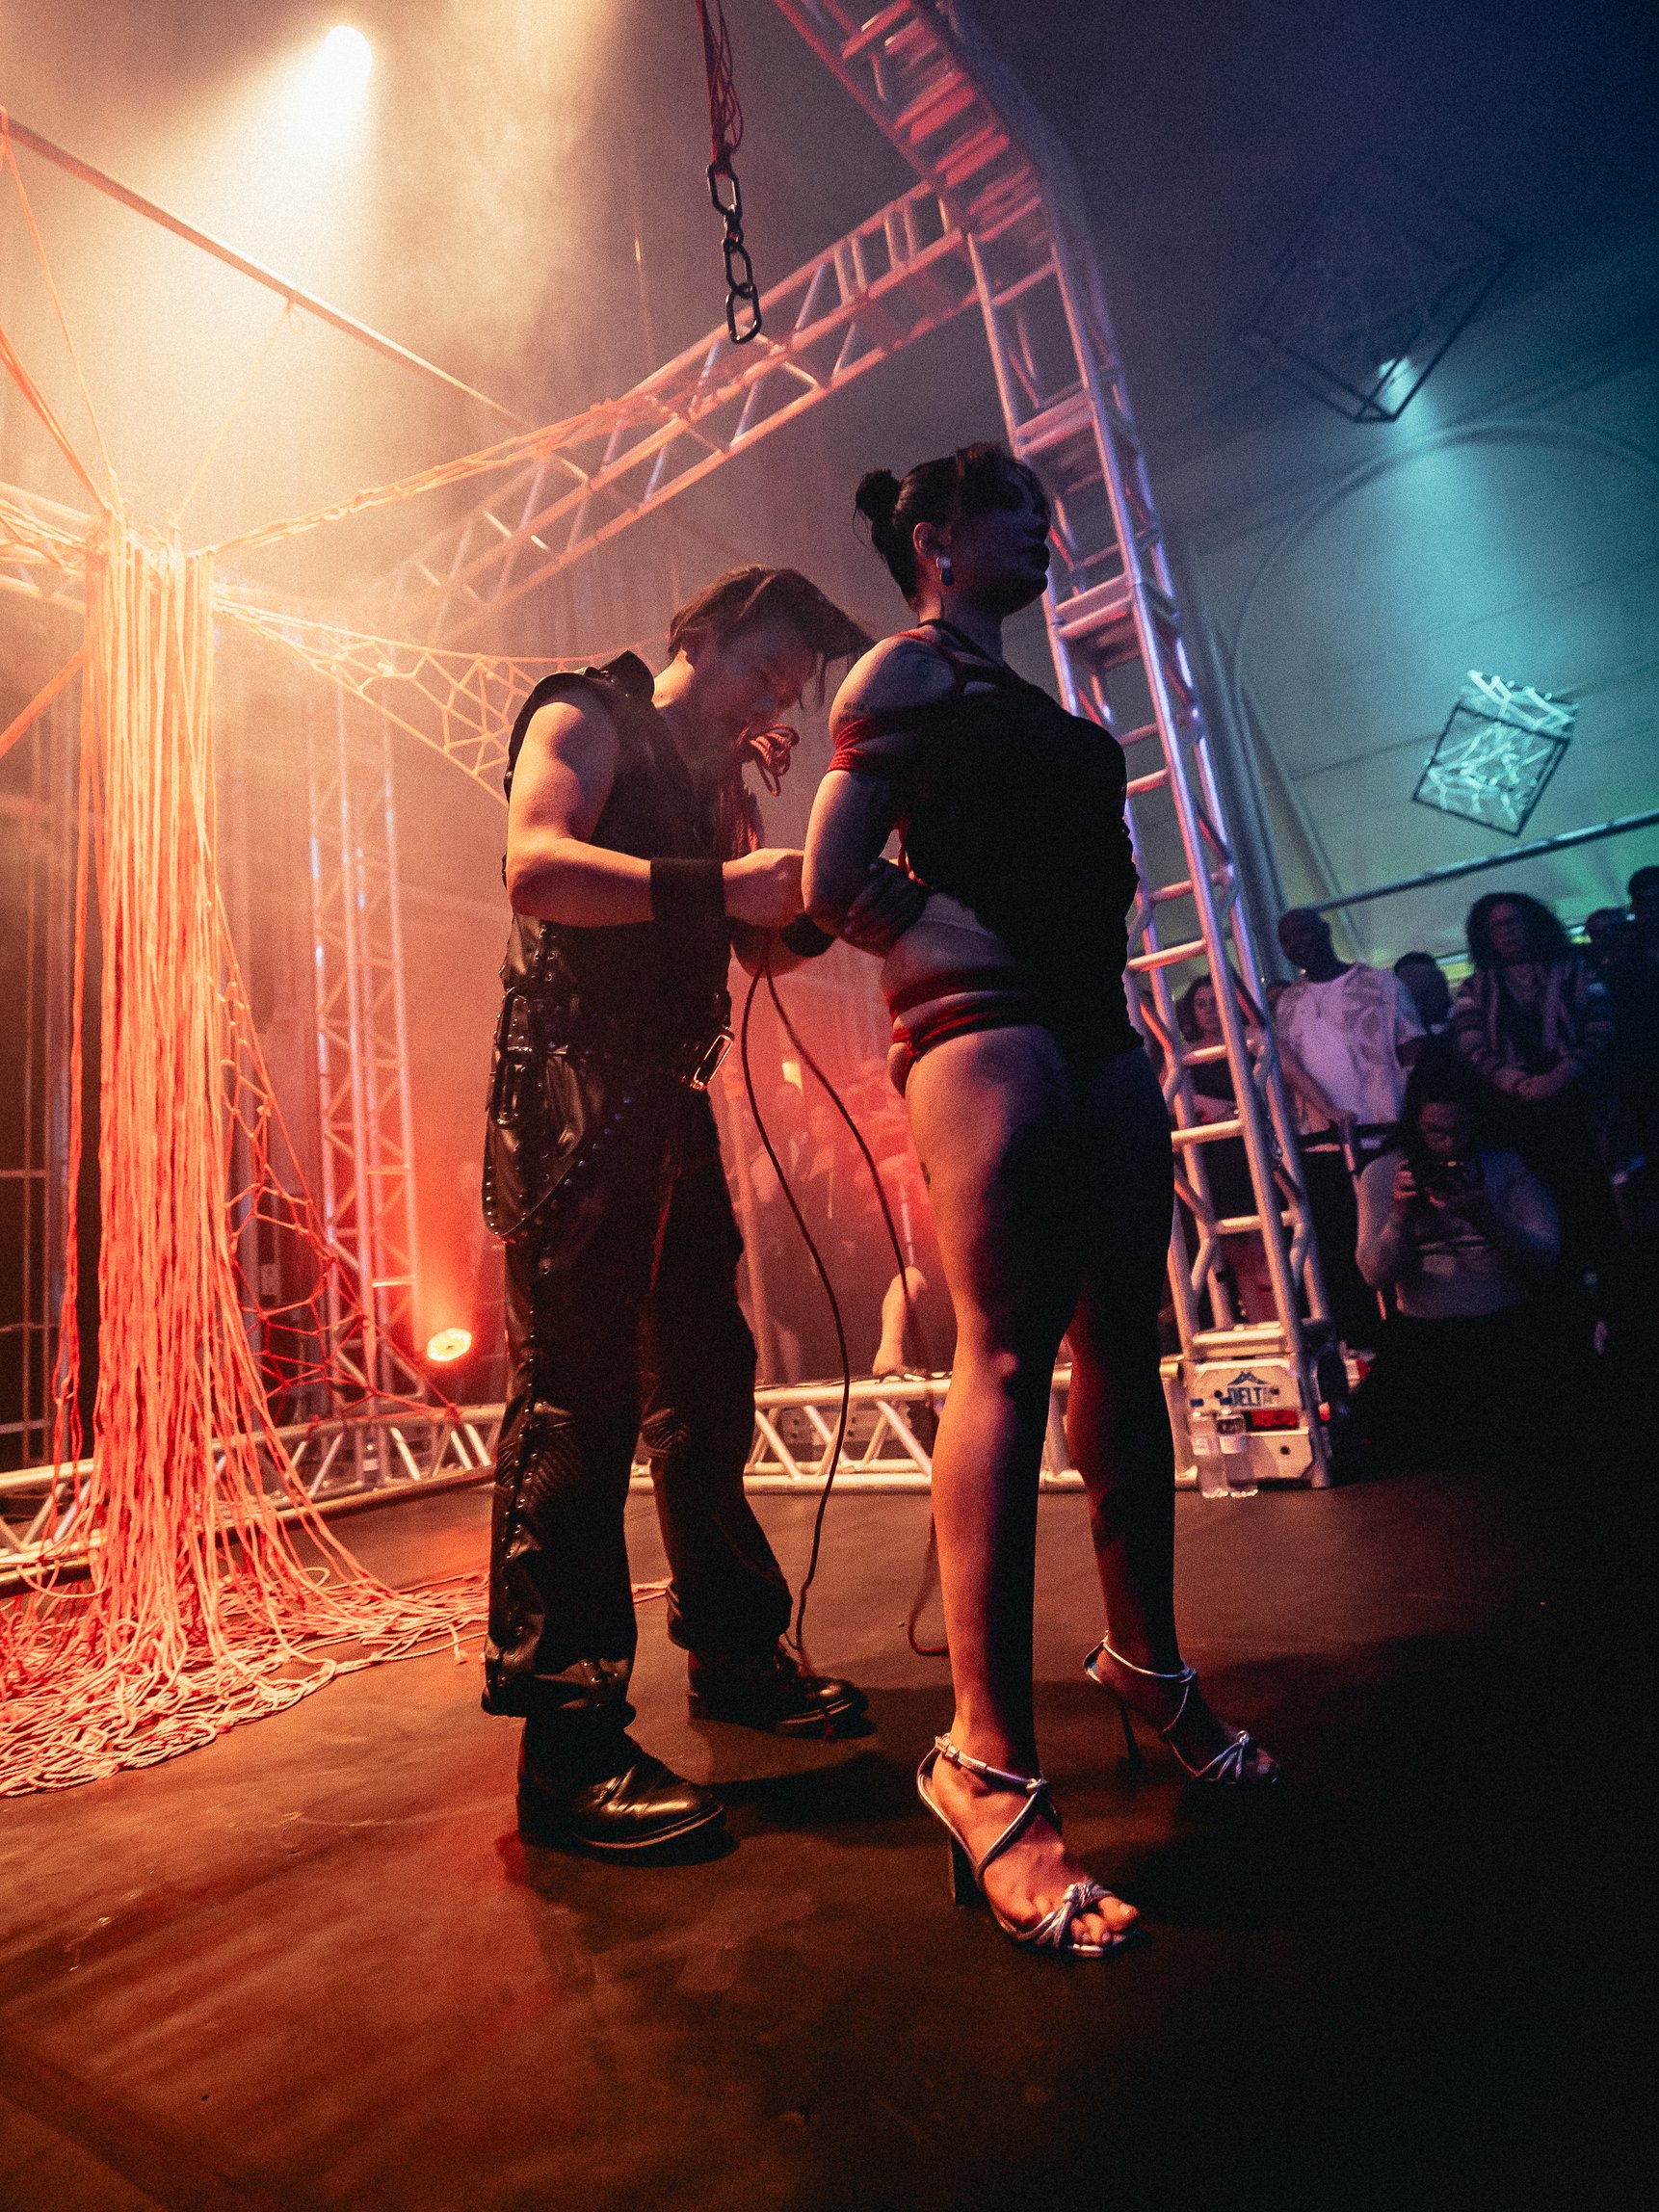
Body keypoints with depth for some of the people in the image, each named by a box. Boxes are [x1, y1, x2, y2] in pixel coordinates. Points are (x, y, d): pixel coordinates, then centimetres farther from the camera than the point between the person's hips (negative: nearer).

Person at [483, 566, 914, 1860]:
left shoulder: (718, 783, 25)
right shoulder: (585, 719, 2)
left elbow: (765, 943, 18)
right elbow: (535, 867, -19)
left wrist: (799, 890, 1)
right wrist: (720, 883, -25)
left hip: (671, 1098, 9)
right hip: (570, 1086, -8)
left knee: (706, 1383, 11)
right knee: (574, 1394, -11)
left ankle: (733, 1649, 25)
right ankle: (567, 1743, -4)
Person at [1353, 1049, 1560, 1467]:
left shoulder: (1508, 1165, 6)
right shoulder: (1381, 1174, 6)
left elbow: (1544, 1257, -3)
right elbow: (1376, 1275, -2)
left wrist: (1486, 1217, -22)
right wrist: (1400, 1217, -20)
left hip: (1506, 1323, 0)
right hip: (1422, 1329, 1)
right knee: (1379, 1416, -19)